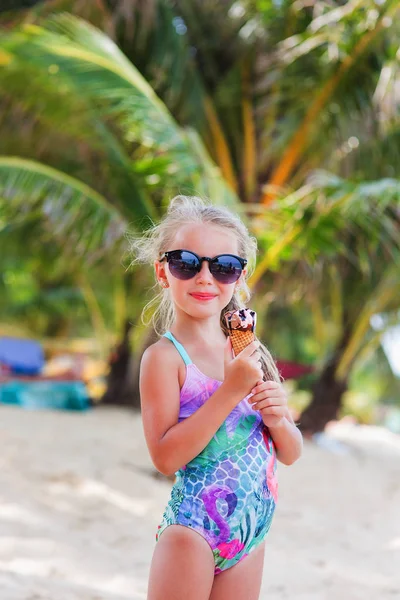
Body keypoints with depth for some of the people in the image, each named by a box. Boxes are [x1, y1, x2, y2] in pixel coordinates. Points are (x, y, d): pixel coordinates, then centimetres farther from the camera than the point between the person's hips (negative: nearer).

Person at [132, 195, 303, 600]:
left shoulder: (250, 354, 7)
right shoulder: (164, 357, -10)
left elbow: (291, 454, 14)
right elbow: (165, 456, -19)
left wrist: (276, 419, -8)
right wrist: (231, 390, -21)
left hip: (250, 535, 6)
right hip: (193, 527, -6)